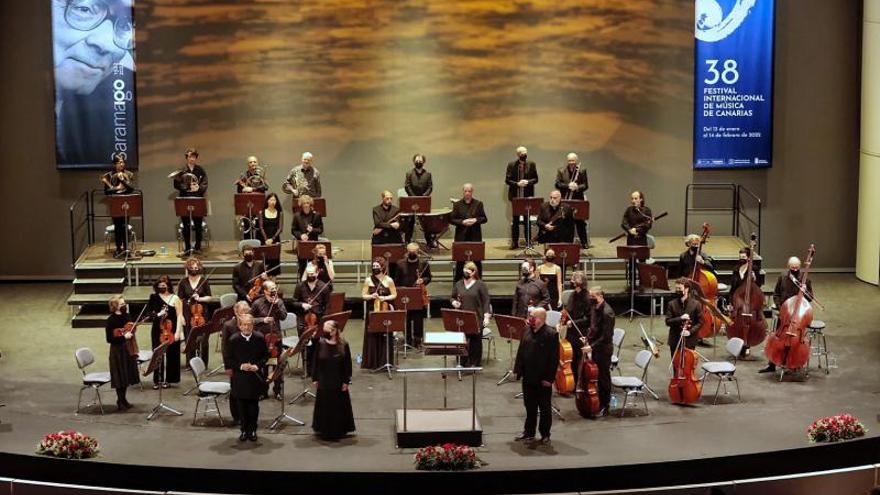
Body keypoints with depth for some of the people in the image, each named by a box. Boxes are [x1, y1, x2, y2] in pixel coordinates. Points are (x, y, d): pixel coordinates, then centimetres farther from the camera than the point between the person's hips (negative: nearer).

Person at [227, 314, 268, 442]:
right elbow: (230, 359, 0)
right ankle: (244, 430, 18)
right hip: (239, 378, 0)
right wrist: (240, 366, -16)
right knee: (242, 406, 6)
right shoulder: (233, 340, -6)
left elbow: (265, 355, 4)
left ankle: (252, 430, 19)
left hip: (255, 377, 0)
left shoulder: (259, 338, -4)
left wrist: (258, 365, -12)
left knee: (253, 405, 8)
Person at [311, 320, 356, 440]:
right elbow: (315, 362, 1)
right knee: (324, 406, 10)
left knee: (339, 406, 7)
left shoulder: (343, 345, -9)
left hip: (338, 382, -1)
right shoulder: (320, 344, -5)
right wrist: (315, 378, 0)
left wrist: (346, 381, -7)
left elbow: (348, 364, -5)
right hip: (323, 382, 1)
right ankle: (324, 430, 24)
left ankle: (339, 430, 22)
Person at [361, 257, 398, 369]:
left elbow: (394, 295, 2)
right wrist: (371, 296, -17)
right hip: (372, 311, 1)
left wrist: (385, 298, -15)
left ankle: (384, 362, 11)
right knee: (372, 337, 1)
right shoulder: (368, 280, 1)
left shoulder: (388, 280, -2)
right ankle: (371, 363, 9)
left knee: (385, 337, 1)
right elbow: (363, 295, 3)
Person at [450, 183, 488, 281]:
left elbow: (484, 218, 6)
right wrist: (462, 222, -14)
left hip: (475, 236, 0)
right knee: (460, 260, 1)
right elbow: (452, 220, 2)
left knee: (477, 259, 1)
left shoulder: (478, 204, 6)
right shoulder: (457, 204, 5)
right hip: (461, 236, 0)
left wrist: (475, 220, -13)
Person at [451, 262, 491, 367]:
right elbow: (452, 297, 20)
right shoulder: (458, 284, 10)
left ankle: (474, 364, 16)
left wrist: (487, 316, -12)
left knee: (475, 341, 5)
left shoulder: (480, 285, -3)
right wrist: (454, 302, -4)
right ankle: (462, 363, 14)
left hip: (476, 318, -3)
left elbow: (486, 301, -5)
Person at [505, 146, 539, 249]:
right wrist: (517, 184, -15)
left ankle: (528, 242, 9)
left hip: (527, 196, 0)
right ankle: (515, 242, 10)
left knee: (527, 219, 3)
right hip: (515, 196, 0)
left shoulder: (532, 165, 4)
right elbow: (507, 180, -1)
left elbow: (535, 179, 4)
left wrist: (527, 182, -15)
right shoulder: (511, 165, 2)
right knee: (515, 219, 5)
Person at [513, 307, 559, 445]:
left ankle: (545, 435, 19)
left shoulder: (551, 335, -15)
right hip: (528, 377, 6)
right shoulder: (527, 332, 5)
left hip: (543, 379, -6)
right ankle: (529, 433, 25)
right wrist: (518, 370, 7)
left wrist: (549, 378, -16)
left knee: (544, 408, 8)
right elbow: (520, 352, 12)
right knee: (530, 407, 15)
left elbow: (554, 358, -15)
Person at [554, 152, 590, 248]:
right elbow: (557, 184, -4)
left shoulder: (582, 171, 3)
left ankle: (584, 243, 9)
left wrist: (577, 187, -20)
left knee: (580, 222, 3)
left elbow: (585, 185, 0)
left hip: (578, 200, 0)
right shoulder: (561, 171, 4)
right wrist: (568, 186, -19)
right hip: (565, 201, 0)